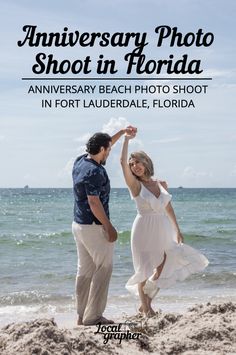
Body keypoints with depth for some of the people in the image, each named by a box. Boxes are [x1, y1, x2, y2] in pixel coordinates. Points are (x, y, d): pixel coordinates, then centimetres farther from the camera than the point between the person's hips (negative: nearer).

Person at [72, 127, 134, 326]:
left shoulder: (80, 162, 8)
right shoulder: (95, 171, -19)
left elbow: (102, 146, 25)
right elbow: (94, 202, -23)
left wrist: (122, 133, 30)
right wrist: (109, 227, -17)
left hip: (78, 225, 9)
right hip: (94, 227, -9)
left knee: (85, 269, 13)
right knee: (104, 268, -1)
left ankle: (82, 315, 17)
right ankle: (93, 316, 0)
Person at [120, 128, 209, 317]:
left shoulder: (162, 184, 5)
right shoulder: (136, 186, -9)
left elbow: (168, 208, 14)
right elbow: (123, 162, -23)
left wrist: (177, 230, 16)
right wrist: (127, 139, -24)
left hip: (162, 230, 5)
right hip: (144, 230, -5)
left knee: (162, 268, 9)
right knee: (146, 269, 1)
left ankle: (147, 302, 27)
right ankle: (145, 306, 18)